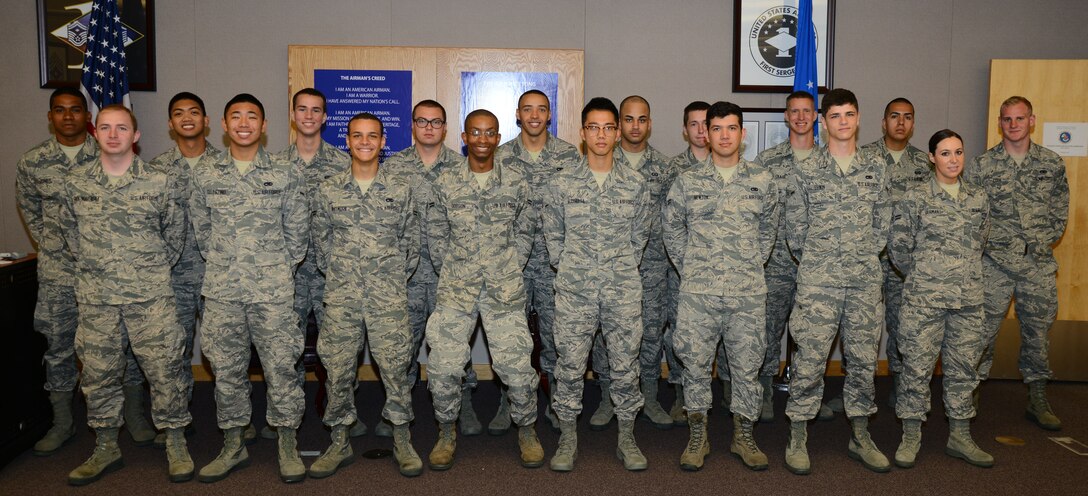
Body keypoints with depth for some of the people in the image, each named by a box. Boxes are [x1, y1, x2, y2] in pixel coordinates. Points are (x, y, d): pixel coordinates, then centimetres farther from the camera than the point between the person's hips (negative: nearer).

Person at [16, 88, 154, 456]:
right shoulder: (32, 162, 3)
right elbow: (29, 211, 16)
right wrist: (52, 246, 8)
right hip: (57, 271, 2)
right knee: (58, 346, 8)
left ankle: (134, 415, 17)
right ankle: (62, 423, 23)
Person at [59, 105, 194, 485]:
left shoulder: (162, 181, -4)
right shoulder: (76, 182, 5)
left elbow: (174, 232, 7)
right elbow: (70, 229, 18)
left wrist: (155, 269, 7)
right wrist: (90, 264, 11)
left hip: (151, 296, -3)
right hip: (95, 297, 3)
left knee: (166, 369, -1)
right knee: (98, 373, 11)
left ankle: (176, 444, 16)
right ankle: (106, 449, 27)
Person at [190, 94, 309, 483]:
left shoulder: (285, 173, 1)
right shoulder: (204, 173, 6)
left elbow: (297, 228, 5)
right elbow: (200, 227, 13)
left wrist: (281, 268, 5)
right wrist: (220, 262, 10)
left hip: (273, 289, -2)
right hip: (221, 290, 2)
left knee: (281, 365, 1)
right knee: (226, 370, 10)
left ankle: (287, 445, 17)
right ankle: (232, 446, 25)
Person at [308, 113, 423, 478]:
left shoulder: (401, 189, 3)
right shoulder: (328, 191, 5)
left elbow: (411, 240, 9)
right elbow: (319, 240, 12)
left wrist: (396, 277, 5)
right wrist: (336, 274, 7)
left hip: (389, 297, -1)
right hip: (341, 297, 1)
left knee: (395, 367, 2)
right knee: (338, 369, 6)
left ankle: (402, 441, 18)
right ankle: (339, 443, 22)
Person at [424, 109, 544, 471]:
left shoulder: (517, 179, 2)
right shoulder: (446, 182, 3)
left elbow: (525, 230, 9)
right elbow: (436, 234, 10)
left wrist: (512, 269, 4)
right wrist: (449, 271, 5)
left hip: (505, 288, 0)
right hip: (455, 288, 1)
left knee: (516, 363, 0)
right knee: (444, 365, 1)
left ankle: (526, 429, 23)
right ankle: (446, 431, 23)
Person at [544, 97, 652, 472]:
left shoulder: (635, 183, 3)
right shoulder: (563, 181, 1)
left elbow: (640, 234, 13)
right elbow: (552, 232, 9)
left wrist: (625, 267, 9)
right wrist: (565, 267, 5)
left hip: (624, 290, 1)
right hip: (574, 289, 0)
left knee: (625, 365, 7)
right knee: (570, 365, 4)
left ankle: (626, 437, 23)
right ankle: (568, 438, 20)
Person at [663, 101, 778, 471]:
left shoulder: (763, 179, 6)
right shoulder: (687, 181, 3)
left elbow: (768, 230, 16)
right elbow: (672, 231, 11)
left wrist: (752, 267, 11)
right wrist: (690, 270, 7)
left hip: (749, 293, 1)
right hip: (698, 292, -1)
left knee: (747, 365, 8)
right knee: (696, 363, 6)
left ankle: (743, 436, 25)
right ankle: (698, 436, 22)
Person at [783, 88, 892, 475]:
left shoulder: (876, 168, 8)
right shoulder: (805, 171, 0)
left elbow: (882, 223, 12)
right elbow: (795, 228, 3)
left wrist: (865, 259, 8)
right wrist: (816, 263, 7)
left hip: (866, 281, 3)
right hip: (817, 282, -3)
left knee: (863, 358, 9)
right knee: (809, 359, -2)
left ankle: (860, 436, 23)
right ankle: (798, 438, 9)